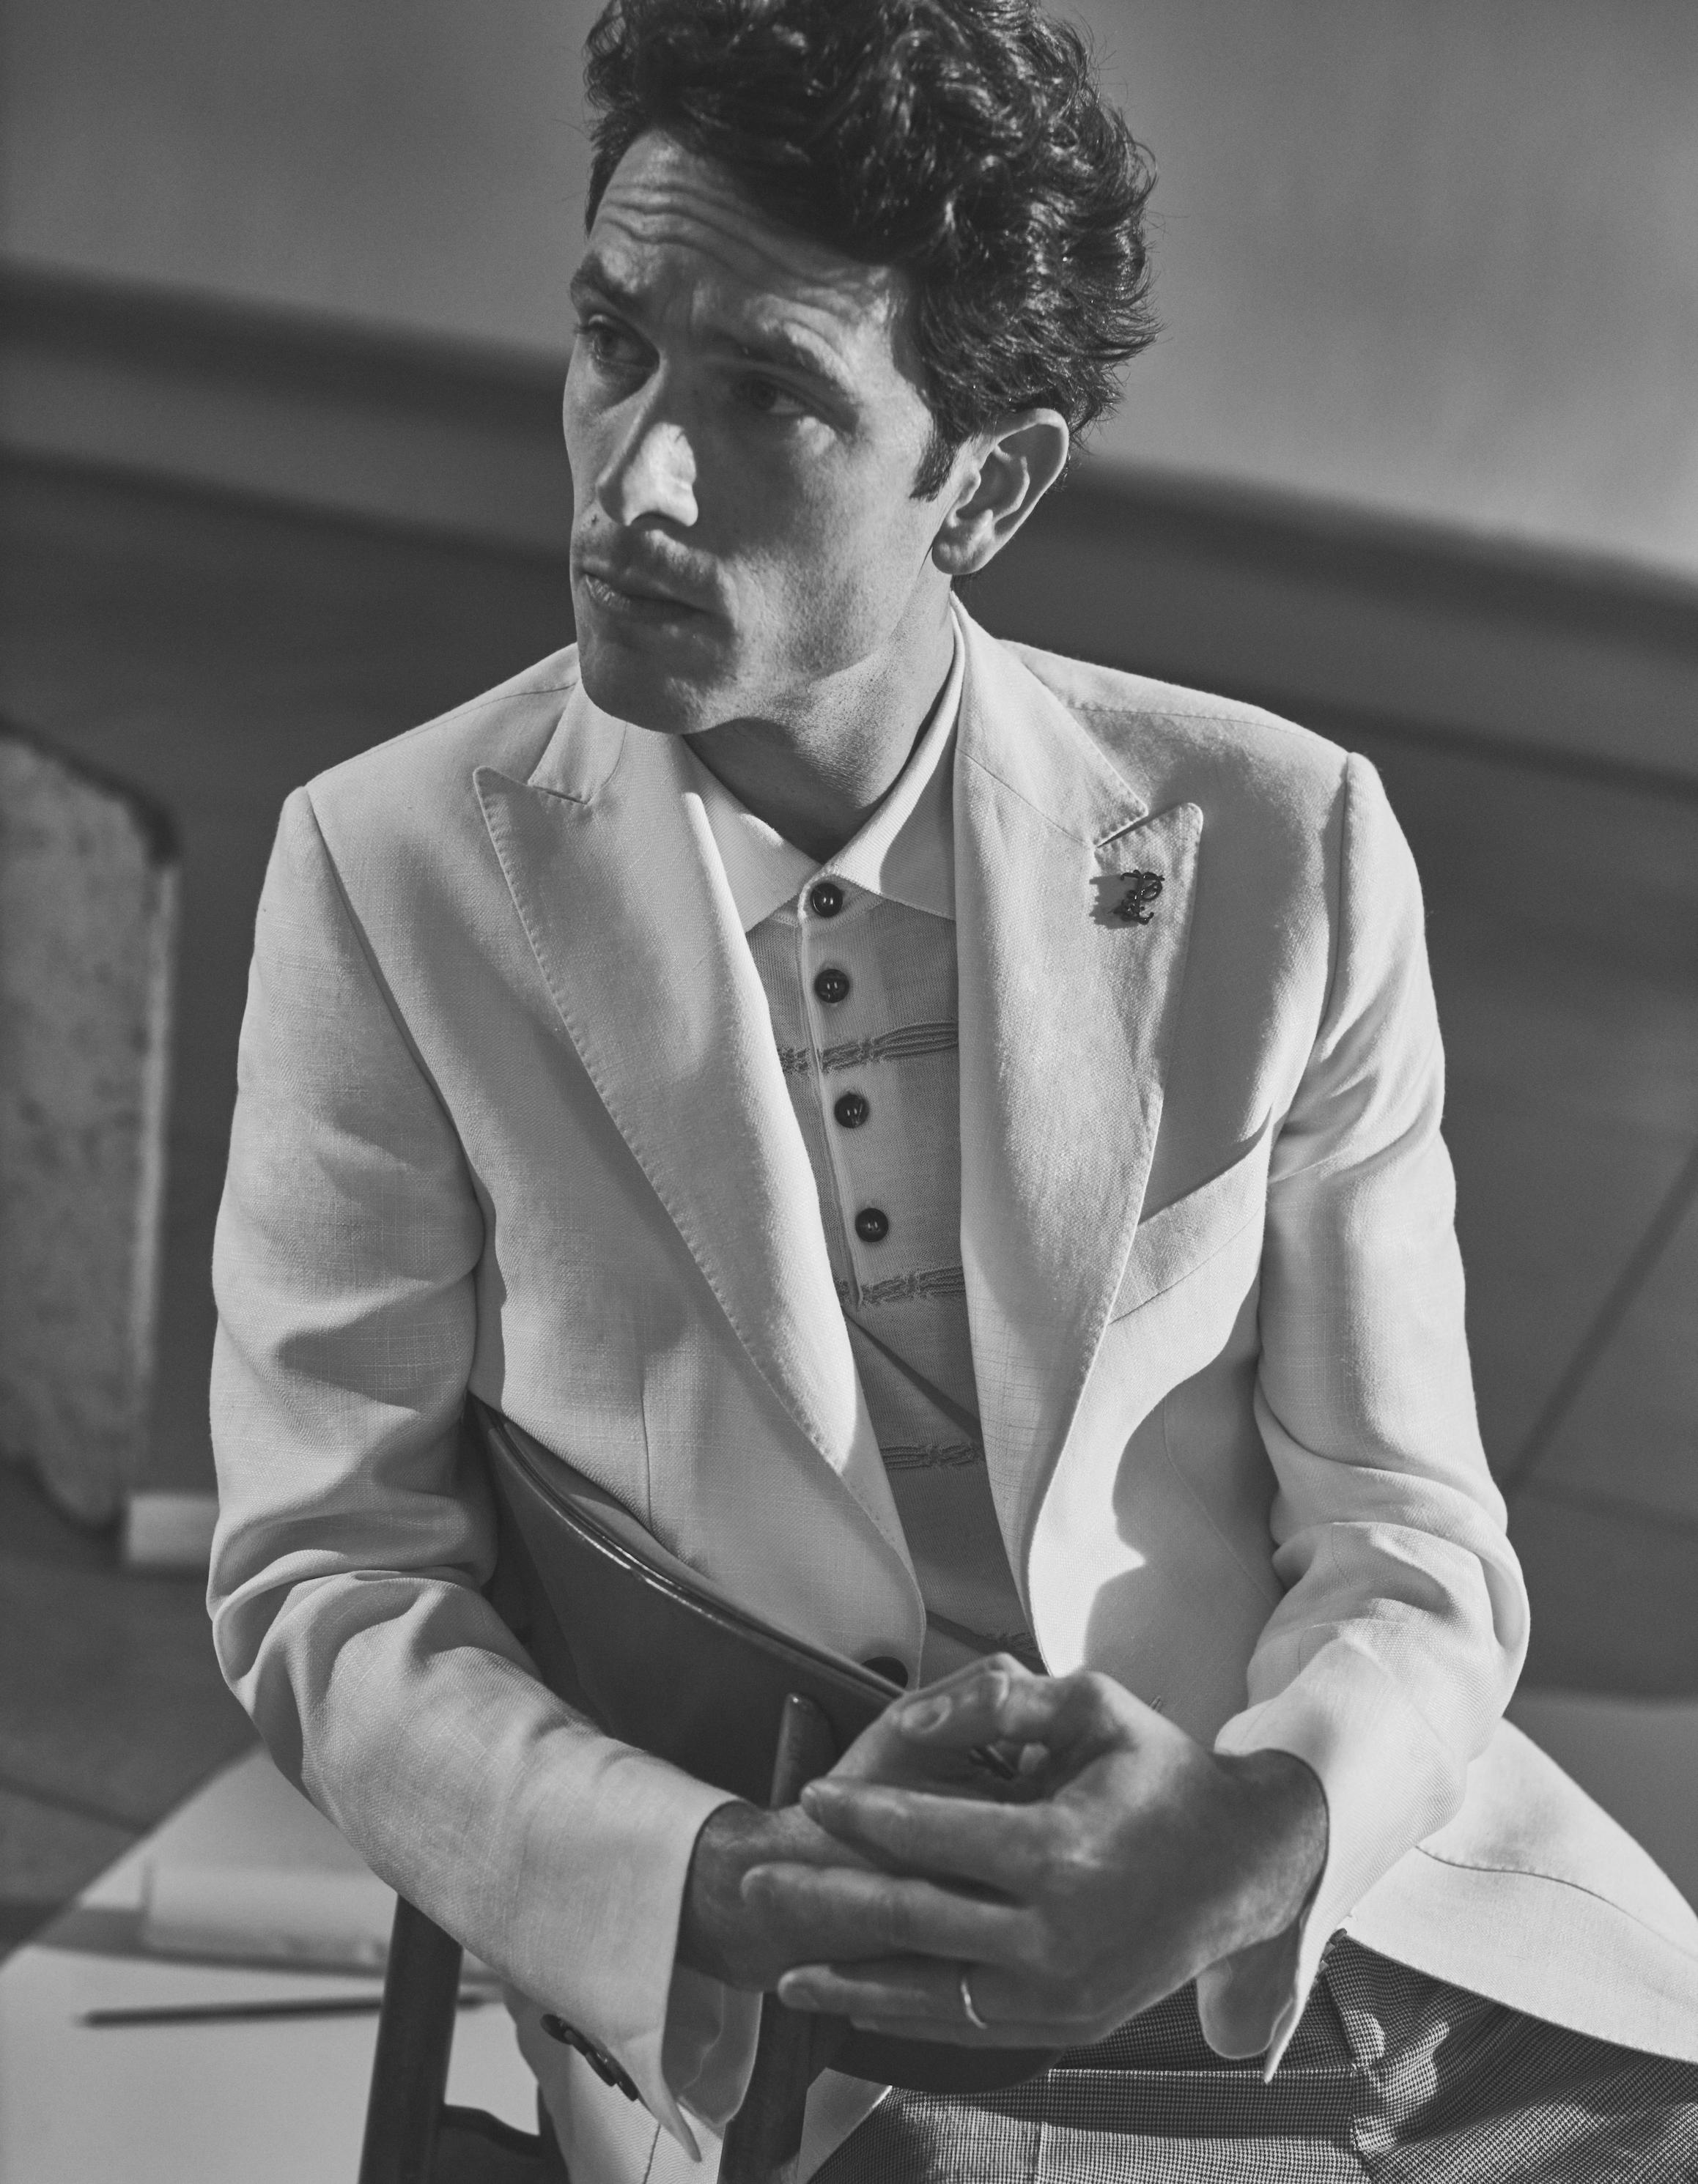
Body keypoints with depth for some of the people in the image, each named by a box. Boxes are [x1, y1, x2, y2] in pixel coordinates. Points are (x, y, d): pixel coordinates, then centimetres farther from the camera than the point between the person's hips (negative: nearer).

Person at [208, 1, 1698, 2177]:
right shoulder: (391, 871, -5)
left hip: (1318, 1898, 3)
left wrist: (1260, 1830, -20)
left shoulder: (1279, 845, -2)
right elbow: (324, 1576, -2)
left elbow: (1408, 1535, 2)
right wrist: (707, 1890, -19)